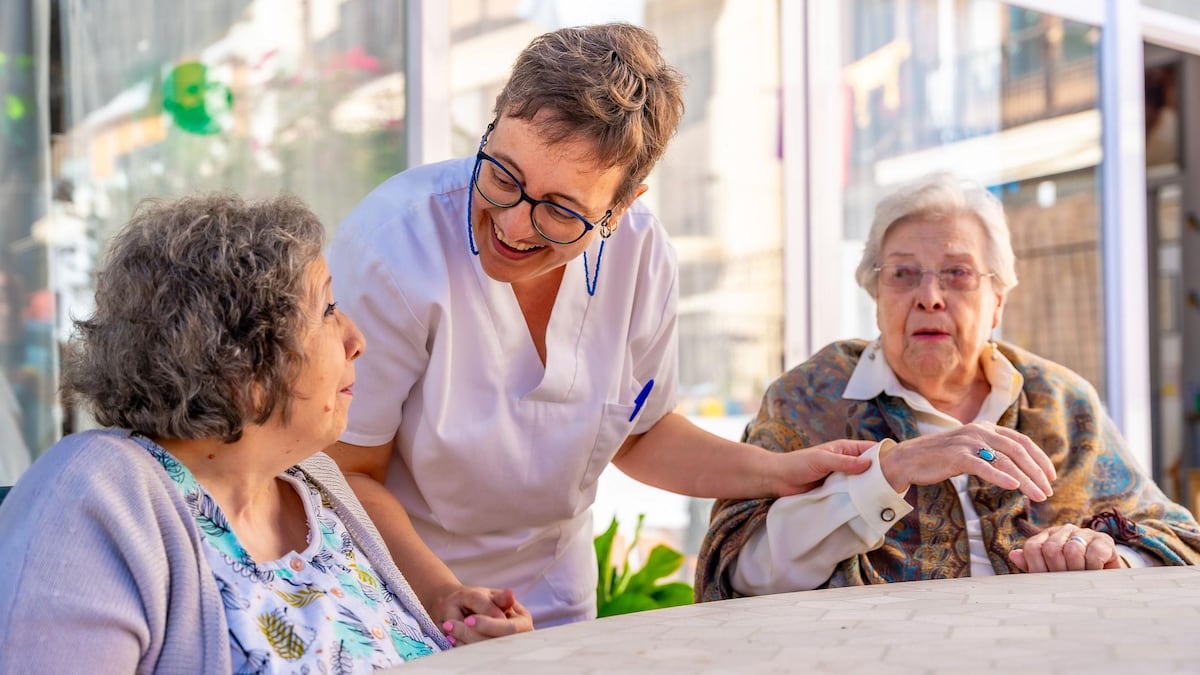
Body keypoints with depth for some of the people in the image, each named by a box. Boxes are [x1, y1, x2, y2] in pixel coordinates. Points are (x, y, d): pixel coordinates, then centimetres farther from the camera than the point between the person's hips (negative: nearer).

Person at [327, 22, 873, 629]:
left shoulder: (641, 255, -10)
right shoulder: (393, 252, -25)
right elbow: (347, 472, -16)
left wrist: (782, 473, -4)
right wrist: (441, 597, -29)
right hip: (396, 606, -3)